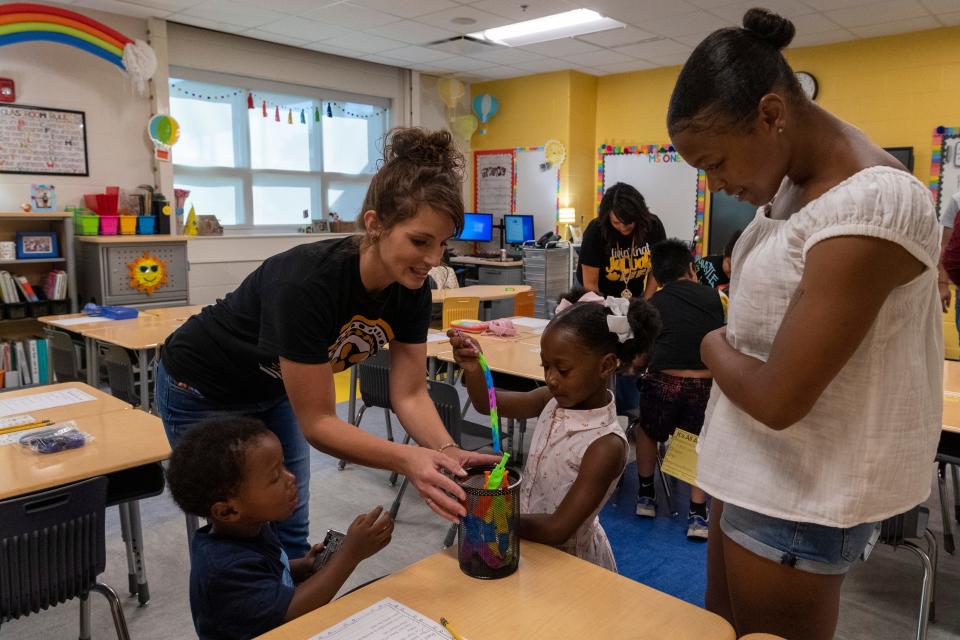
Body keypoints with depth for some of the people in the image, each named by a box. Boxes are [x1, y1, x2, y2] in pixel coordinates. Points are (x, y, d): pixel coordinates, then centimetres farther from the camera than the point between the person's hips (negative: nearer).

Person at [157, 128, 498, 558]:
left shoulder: (411, 288, -20)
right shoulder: (308, 282, -39)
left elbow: (409, 393, -16)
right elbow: (317, 421, -34)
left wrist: (448, 452, -34)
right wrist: (406, 460, -47)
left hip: (275, 392, 6)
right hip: (203, 393, -5)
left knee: (291, 532, 12)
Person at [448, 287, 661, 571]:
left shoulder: (607, 446, -27)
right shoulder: (556, 400, -9)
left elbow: (558, 529, -25)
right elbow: (488, 403, -2)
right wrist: (473, 368, -21)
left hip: (570, 558, -5)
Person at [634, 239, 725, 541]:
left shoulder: (654, 303, 14)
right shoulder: (711, 296, 16)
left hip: (664, 383, -1)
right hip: (704, 386, 1)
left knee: (647, 432, 29)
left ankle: (646, 496, 38)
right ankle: (697, 514, 19)